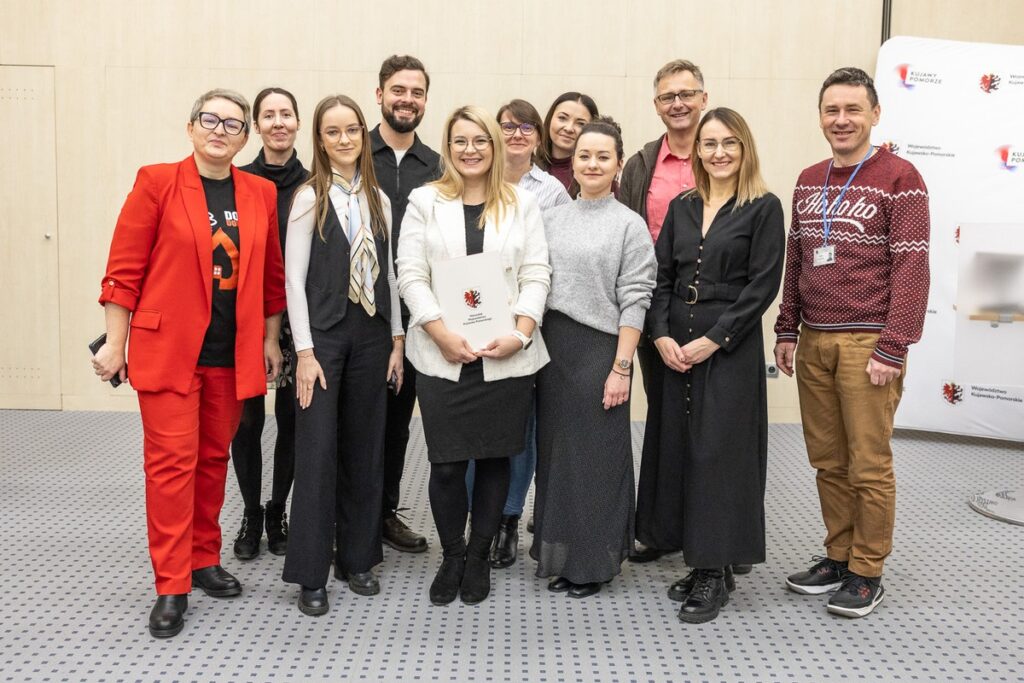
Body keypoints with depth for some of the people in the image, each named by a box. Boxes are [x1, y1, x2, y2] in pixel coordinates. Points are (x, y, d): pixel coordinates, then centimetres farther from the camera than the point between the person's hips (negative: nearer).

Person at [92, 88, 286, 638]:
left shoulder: (261, 194, 6)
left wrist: (270, 339, 13)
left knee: (213, 458, 13)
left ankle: (203, 561, 29)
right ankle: (171, 588, 5)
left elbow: (272, 274, 13)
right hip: (167, 347, -4)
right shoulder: (157, 183, -4)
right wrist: (115, 344, -5)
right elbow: (124, 269, -3)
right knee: (172, 461, -4)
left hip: (233, 354, 4)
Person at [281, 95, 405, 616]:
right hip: (323, 333, -4)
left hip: (371, 334, 5)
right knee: (317, 451, -2)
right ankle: (311, 573, 8)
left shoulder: (379, 200, 9)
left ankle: (357, 558, 23)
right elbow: (294, 279, -8)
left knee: (365, 449, 10)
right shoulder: (309, 199, -4)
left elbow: (388, 274, 11)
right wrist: (305, 351, -13)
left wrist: (397, 340, 6)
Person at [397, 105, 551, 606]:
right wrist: (443, 334, -12)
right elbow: (410, 274, -1)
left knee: (495, 457, 7)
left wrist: (520, 333, -11)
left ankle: (479, 556, 24)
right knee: (446, 464, 0)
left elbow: (536, 275, 3)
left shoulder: (522, 204, 8)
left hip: (507, 355, 1)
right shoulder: (425, 202, 6)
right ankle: (452, 556, 22)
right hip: (442, 355, -1)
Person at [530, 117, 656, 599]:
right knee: (555, 449, 10)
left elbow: (634, 301, -7)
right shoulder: (552, 219, 10)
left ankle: (594, 562, 16)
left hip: (600, 348, -4)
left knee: (596, 454, 3)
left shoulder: (630, 225, -3)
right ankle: (557, 554, 24)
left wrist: (621, 367, -12)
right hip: (551, 345, 4)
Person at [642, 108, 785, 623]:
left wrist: (712, 341, -14)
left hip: (730, 349, -5)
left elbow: (762, 286, -10)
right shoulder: (681, 207, 12)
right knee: (677, 448, 7)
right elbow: (661, 277, 8)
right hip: (674, 349, 5)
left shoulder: (764, 208, -4)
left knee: (719, 452, -2)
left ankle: (715, 572, 10)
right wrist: (661, 335, -6)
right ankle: (700, 561, 21)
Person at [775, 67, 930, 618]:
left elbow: (911, 269, -10)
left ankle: (867, 574, 12)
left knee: (868, 465, 0)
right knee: (828, 461, 11)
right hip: (813, 343, 6)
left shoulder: (899, 179, -5)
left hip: (867, 343, -5)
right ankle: (838, 558, 24)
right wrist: (787, 331, 13)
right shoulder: (808, 182, 14)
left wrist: (893, 349, -14)